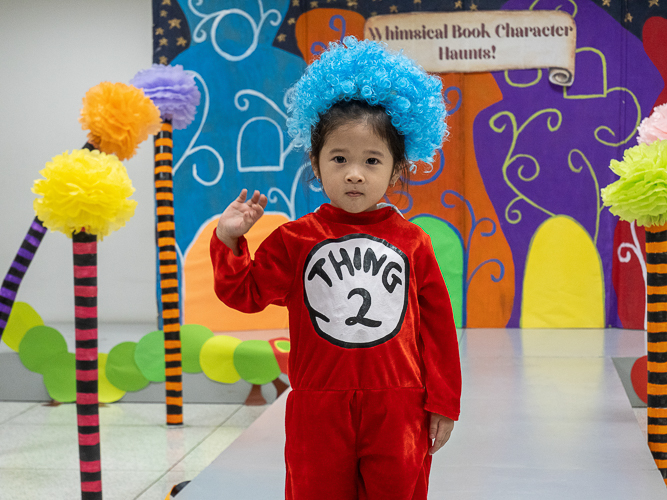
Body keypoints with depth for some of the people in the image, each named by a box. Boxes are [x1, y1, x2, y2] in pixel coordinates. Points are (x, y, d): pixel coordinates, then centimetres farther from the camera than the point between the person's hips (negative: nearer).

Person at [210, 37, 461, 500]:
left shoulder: (411, 241, 0)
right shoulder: (295, 239, -2)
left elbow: (436, 323, 3)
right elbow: (247, 293, 0)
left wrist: (443, 402, 4)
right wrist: (229, 241, -14)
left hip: (398, 409, 0)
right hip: (319, 409, 0)